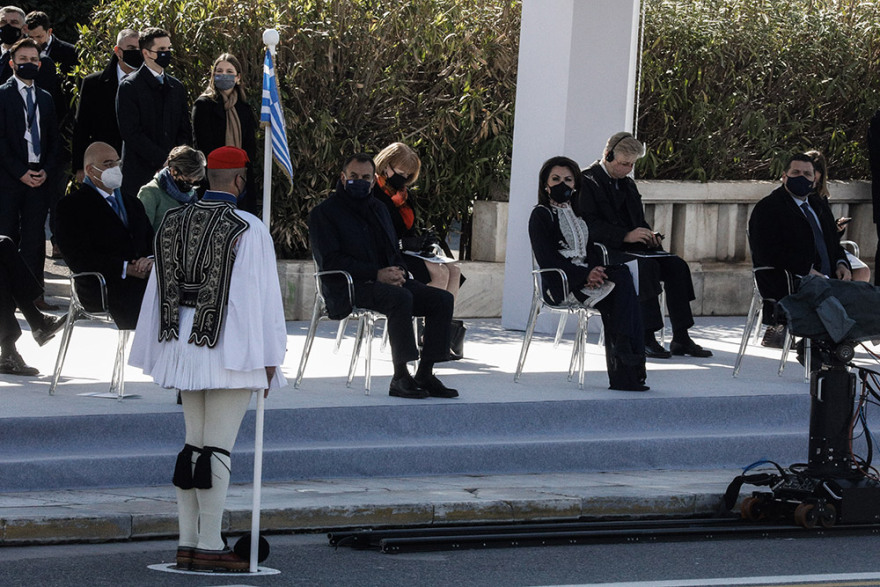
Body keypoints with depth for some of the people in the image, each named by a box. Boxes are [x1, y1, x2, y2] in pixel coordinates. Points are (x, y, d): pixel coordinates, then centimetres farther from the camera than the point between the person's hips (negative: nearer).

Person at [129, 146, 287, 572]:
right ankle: (210, 546, -4)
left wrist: (161, 353, 19)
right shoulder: (248, 230, -12)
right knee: (218, 447, -5)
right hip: (231, 347, -6)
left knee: (194, 444, 14)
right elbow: (261, 297, -12)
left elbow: (159, 292, 12)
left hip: (185, 343, 6)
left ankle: (187, 543, 15)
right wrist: (269, 361, -5)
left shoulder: (174, 223, 7)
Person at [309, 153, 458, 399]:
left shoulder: (378, 209, 22)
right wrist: (377, 274, -18)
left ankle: (425, 374, -13)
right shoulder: (323, 213, 0)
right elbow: (331, 261, -11)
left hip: (385, 283, 8)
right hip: (348, 289, -8)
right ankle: (400, 377, -33)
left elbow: (394, 251, 27)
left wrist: (398, 273, 0)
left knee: (442, 299, -11)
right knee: (400, 298, -35)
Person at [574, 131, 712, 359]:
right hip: (604, 251, -8)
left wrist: (648, 235, 3)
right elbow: (589, 225, -16)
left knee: (677, 265, -15)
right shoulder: (587, 182, -5)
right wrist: (626, 236, -25)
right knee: (647, 265, -34)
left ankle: (681, 338, -15)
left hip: (632, 246, 8)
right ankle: (646, 339, -33)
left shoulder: (627, 183, 22)